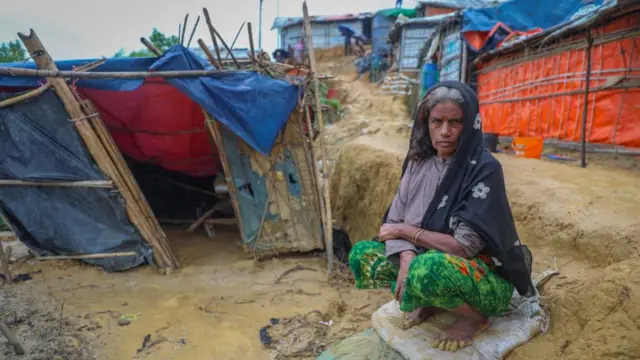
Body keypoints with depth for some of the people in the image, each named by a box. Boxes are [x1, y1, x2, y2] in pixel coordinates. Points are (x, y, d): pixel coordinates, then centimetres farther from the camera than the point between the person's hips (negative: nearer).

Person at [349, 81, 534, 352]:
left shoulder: (485, 168, -20)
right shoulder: (419, 162, -2)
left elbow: (465, 245, -25)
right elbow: (395, 220, -5)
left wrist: (405, 231, -15)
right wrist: (407, 259, -25)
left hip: (488, 279, -5)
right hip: (430, 258, 6)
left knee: (429, 269, -38)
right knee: (362, 255, -6)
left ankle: (475, 317, -5)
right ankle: (430, 302, 6)